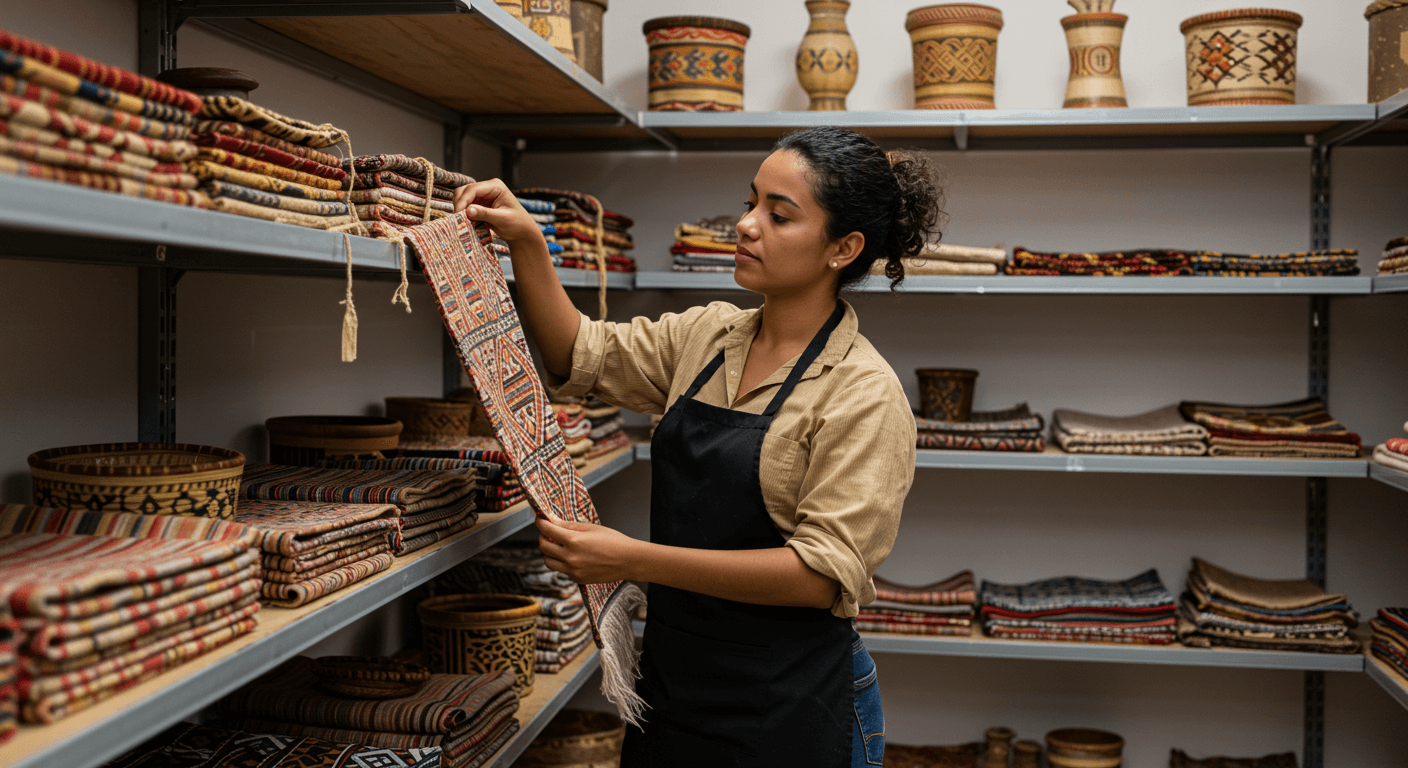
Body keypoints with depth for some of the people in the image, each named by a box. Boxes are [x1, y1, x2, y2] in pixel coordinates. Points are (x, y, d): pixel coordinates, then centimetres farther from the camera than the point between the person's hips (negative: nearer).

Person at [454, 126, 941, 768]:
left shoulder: (864, 395, -16)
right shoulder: (708, 335, 4)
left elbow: (824, 573, -22)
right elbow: (580, 357, 11)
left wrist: (634, 560, -26)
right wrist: (526, 242, -4)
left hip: (785, 710, -6)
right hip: (672, 676, 6)